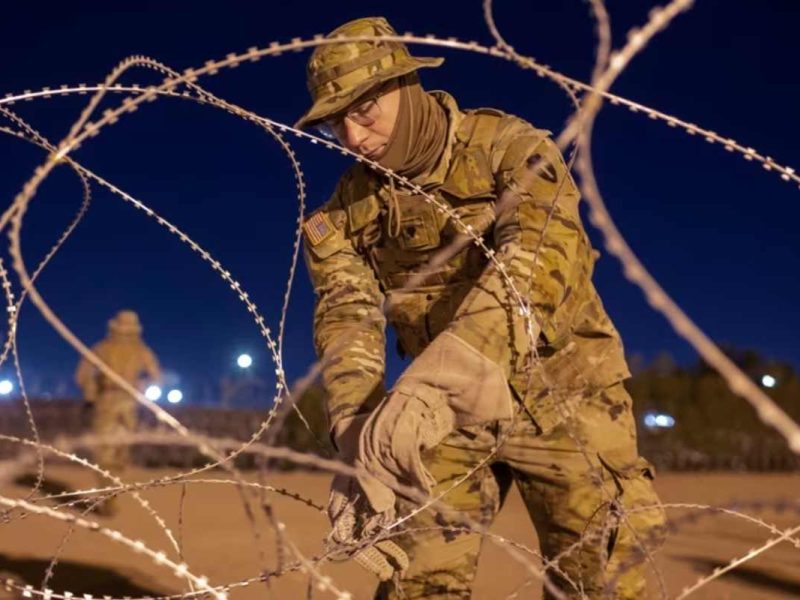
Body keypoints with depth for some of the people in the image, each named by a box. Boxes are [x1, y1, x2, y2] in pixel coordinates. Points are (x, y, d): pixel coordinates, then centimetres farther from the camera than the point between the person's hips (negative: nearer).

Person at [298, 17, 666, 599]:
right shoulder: (347, 212, 0)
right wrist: (359, 440, -28)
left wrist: (430, 381, -43)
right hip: (447, 409, 3)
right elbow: (347, 322, -9)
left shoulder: (507, 147, -14)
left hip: (557, 394, -2)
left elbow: (538, 257, -30)